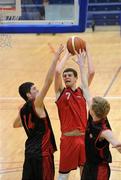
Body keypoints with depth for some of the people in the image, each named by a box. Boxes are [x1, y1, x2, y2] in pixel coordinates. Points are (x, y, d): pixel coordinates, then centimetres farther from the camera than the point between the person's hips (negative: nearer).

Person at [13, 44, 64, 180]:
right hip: (42, 152, -8)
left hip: (30, 151, 8)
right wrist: (55, 59, -23)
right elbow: (48, 82, -21)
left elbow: (15, 124, 29)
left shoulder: (23, 110, 9)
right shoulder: (36, 104, -13)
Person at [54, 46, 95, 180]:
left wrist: (87, 53, 2)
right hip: (68, 138, -3)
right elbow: (57, 71, -13)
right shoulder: (60, 92, 2)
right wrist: (67, 54, -3)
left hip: (84, 137, 3)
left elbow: (91, 72, -2)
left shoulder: (82, 91, 9)